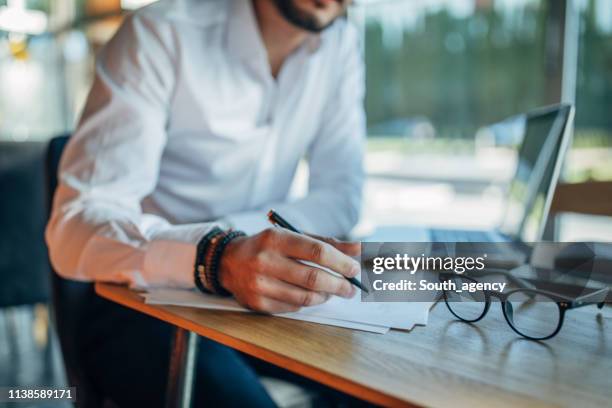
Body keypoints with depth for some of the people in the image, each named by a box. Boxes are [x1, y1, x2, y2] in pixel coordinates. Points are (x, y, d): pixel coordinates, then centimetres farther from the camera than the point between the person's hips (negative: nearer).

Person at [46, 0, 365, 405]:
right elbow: (74, 229, -22)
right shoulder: (162, 35, -15)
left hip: (260, 297, 5)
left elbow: (343, 197, -3)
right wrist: (219, 258, -41)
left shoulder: (340, 42, 1)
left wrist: (228, 231, -20)